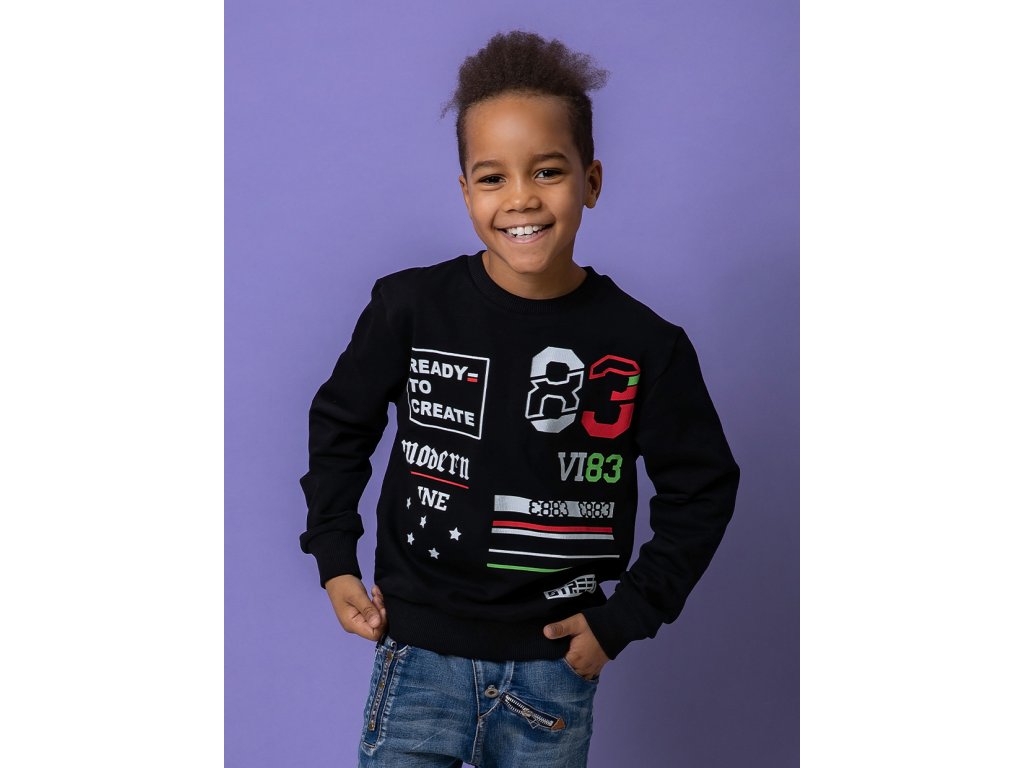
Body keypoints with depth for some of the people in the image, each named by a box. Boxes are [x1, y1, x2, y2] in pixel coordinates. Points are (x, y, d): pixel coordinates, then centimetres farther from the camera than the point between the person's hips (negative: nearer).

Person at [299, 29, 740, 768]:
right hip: (420, 653, 0)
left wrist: (624, 617, 0)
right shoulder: (411, 308, -8)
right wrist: (335, 560, 4)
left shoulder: (645, 344, -8)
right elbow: (340, 425, 8)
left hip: (555, 668, 1)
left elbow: (703, 487, 3)